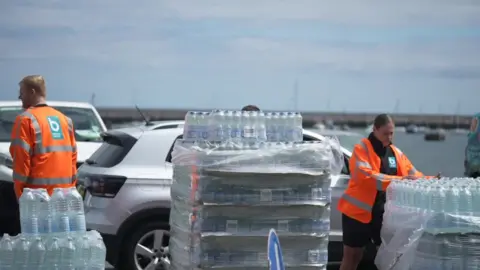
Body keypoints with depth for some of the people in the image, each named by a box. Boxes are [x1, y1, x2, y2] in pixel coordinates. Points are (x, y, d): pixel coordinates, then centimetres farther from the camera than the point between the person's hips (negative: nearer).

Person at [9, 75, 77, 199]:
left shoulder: (26, 120, -7)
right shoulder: (64, 119, 16)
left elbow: (21, 159, -12)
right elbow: (73, 156, 15)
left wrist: (20, 193, -8)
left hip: (38, 192, -7)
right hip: (63, 192, 7)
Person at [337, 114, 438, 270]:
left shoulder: (396, 152, 10)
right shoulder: (361, 149, -10)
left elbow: (414, 175, 9)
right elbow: (365, 176, -25)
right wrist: (399, 181, -32)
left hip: (385, 214, 5)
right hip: (359, 212, -5)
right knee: (352, 257, 5)